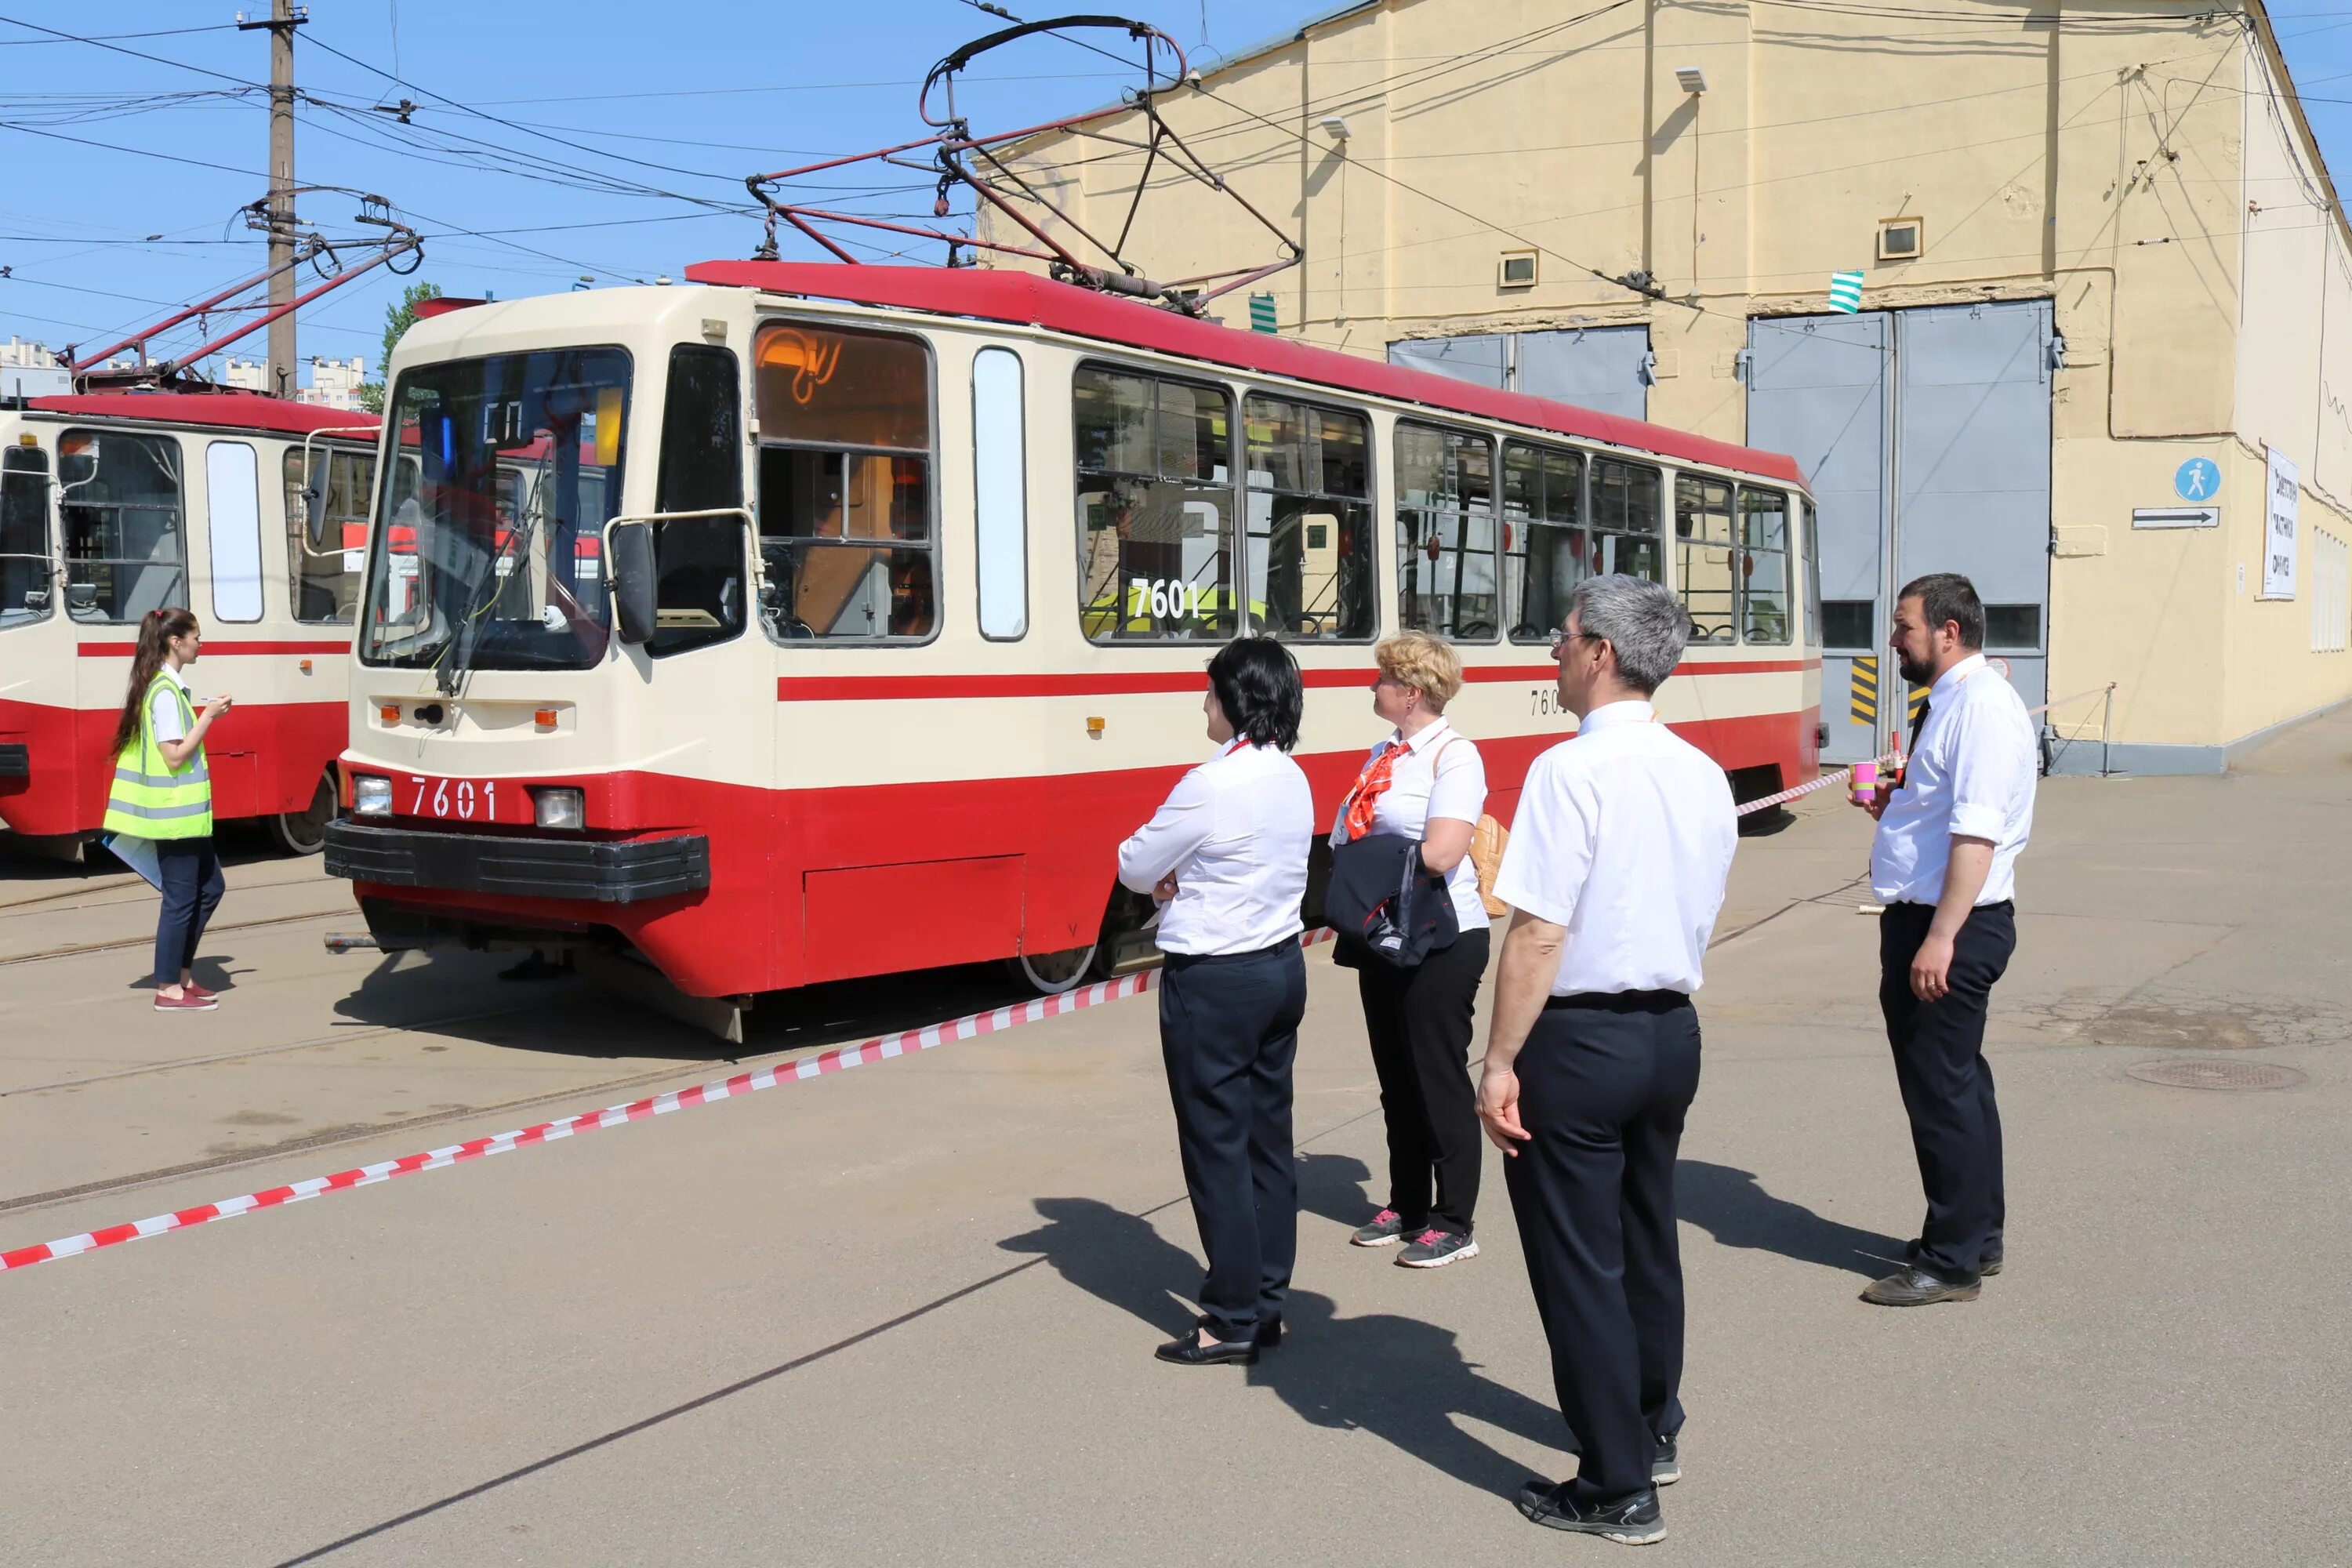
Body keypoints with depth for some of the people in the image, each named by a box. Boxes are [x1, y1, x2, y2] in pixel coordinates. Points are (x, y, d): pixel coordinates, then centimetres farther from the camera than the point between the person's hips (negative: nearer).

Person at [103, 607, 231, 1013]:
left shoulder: (167, 687, 12)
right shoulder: (165, 692, -17)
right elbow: (175, 756, -21)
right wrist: (208, 717, -18)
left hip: (184, 812, 10)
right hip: (175, 812, -10)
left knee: (210, 887, 15)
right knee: (181, 898, -3)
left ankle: (182, 972, 22)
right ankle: (169, 989, 5)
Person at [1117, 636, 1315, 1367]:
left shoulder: (1213, 785, -20)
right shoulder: (1293, 780, 6)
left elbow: (1136, 866, -10)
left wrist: (1163, 878, 10)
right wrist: (1186, 879, 0)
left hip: (1213, 982, -8)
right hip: (1282, 968, 8)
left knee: (1217, 1146, 0)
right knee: (1268, 1140, 13)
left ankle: (1233, 1321, 7)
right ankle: (1267, 1304, 21)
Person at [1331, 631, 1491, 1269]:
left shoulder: (1454, 756, -13)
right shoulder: (1383, 754, 10)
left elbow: (1440, 854, -24)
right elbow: (1352, 841, 10)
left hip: (1441, 940, -8)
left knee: (1440, 1081, 1)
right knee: (1396, 1079, 15)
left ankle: (1452, 1224, 11)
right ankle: (1406, 1204, 28)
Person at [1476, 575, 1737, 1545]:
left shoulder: (1573, 770, -19)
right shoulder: (1703, 775, 5)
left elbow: (1539, 932, -21)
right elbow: (1701, 918, 13)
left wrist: (1501, 1062, -16)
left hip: (1579, 1037, -8)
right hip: (1673, 1028, 8)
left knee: (1578, 1262, 3)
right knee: (1647, 1241, 22)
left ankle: (1618, 1490, 12)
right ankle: (1651, 1433, 39)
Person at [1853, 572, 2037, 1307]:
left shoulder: (1981, 704, -18)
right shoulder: (1951, 701, 14)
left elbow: (1977, 831, -25)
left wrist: (1941, 938, -28)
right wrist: (1896, 804, 10)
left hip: (1950, 927, -11)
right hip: (1928, 920, 11)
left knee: (1941, 1091, -2)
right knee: (1959, 1085, 19)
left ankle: (1952, 1262, 8)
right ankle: (1976, 1238, 32)